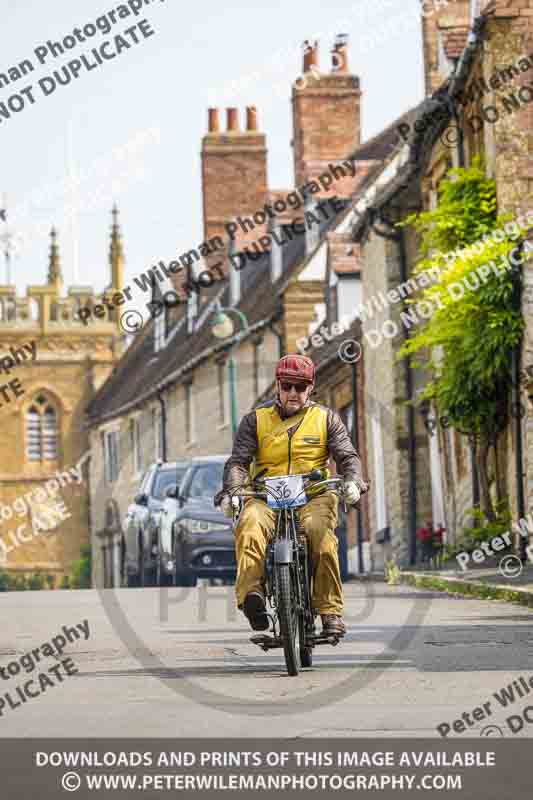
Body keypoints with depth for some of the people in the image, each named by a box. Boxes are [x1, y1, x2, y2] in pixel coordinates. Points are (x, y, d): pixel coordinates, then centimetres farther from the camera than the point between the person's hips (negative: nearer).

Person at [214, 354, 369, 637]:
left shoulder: (326, 418, 15)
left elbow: (347, 455, 6)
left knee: (320, 532, -34)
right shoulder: (256, 420, 14)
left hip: (313, 496, 0)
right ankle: (251, 592, -50)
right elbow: (238, 460, 6)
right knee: (250, 524, -35)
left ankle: (331, 611, -30)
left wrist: (352, 481, -17)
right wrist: (230, 491, -15)